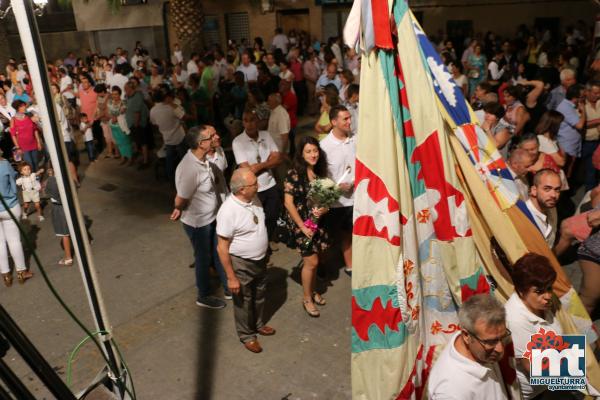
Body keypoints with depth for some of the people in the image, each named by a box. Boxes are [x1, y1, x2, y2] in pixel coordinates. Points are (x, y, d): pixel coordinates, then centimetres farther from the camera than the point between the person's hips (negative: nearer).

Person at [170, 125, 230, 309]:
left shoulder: (203, 158, -7)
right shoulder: (190, 169, -34)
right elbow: (180, 200, -22)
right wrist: (179, 210, 1)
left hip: (211, 217, 7)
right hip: (197, 223, -7)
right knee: (204, 259, 12)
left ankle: (229, 288, 39)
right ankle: (204, 297, 35)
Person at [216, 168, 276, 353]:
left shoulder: (254, 199, -8)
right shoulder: (228, 211, -30)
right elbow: (222, 247, -23)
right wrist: (231, 277, -19)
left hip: (260, 260, 7)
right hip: (241, 264, -7)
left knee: (259, 296, 26)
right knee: (243, 302, 16)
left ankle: (259, 325, 51)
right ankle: (247, 335, 39)